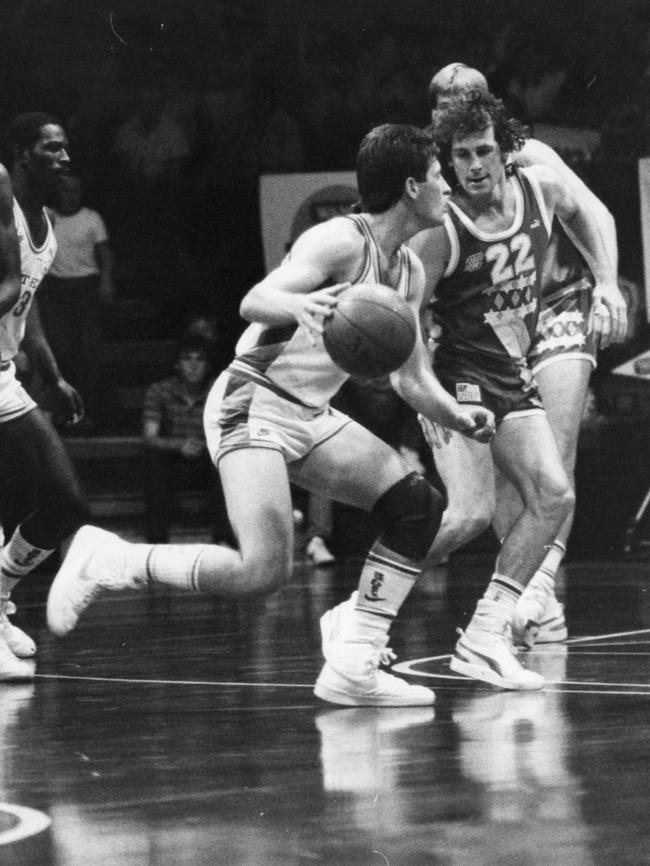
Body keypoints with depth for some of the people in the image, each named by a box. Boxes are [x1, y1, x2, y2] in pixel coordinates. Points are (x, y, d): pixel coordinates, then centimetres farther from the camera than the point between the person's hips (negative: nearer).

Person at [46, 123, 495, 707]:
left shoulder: (409, 272, 12)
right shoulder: (342, 241, -15)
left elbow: (411, 377, 18)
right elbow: (254, 302, -26)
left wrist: (457, 417, 0)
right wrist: (299, 304, -47)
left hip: (309, 416, 9)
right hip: (251, 403, -9)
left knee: (419, 506, -3)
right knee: (263, 570, -23)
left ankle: (352, 665, -1)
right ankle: (107, 561, -6)